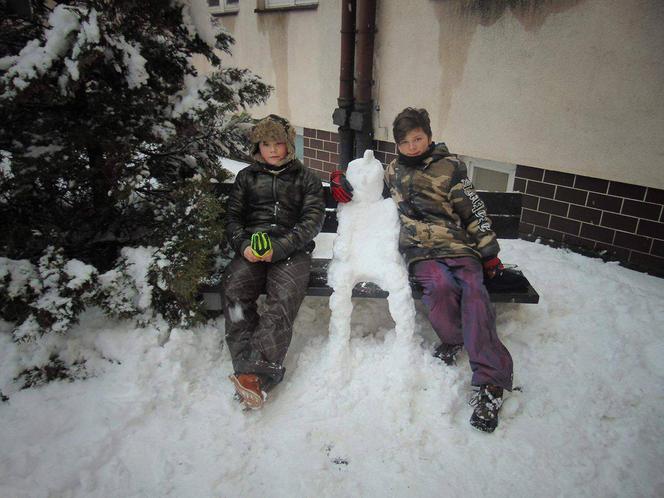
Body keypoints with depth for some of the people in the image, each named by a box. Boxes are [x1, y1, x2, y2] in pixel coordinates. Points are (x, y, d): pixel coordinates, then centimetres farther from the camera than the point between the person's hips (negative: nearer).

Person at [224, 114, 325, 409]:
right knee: (234, 291, -29)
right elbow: (233, 217, 18)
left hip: (292, 250, -2)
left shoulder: (305, 178, 16)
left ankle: (255, 373, -37)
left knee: (283, 297, -31)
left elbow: (312, 220, 3)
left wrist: (279, 247, -13)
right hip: (251, 249, 2)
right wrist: (243, 245, -5)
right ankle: (260, 372, -29)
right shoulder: (247, 177, 24)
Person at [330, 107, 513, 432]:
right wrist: (343, 184, 18)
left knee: (474, 290, -28)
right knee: (440, 286, -33)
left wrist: (488, 253, 3)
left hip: (458, 246, -1)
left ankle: (490, 383, -31)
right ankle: (453, 338, -3)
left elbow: (473, 211, 7)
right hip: (420, 251, 1)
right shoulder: (394, 171, 19)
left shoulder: (449, 166, 8)